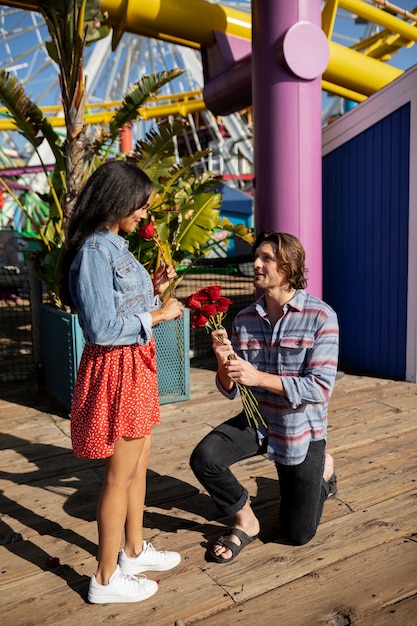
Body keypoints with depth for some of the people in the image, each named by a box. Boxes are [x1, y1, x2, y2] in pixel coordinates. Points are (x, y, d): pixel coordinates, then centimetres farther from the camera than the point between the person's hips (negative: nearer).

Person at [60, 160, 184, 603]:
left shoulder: (113, 246, 11)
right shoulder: (94, 251, -19)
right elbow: (101, 328, -23)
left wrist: (154, 291, 6)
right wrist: (157, 315, -15)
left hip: (136, 364, 10)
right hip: (116, 369, -10)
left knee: (138, 463, 20)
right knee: (120, 476, 4)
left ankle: (134, 551, 40)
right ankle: (106, 580, 24)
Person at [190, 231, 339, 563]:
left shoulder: (320, 316, -18)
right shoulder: (245, 319, -6)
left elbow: (320, 388, -24)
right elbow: (230, 390, -4)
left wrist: (258, 377, -34)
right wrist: (224, 362, -27)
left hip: (301, 428, -3)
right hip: (257, 419, 3)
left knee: (298, 534, 10)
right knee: (204, 458, -24)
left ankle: (323, 467, 39)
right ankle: (245, 521, 5)